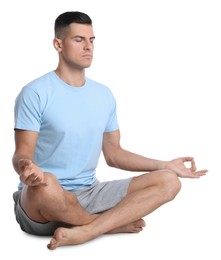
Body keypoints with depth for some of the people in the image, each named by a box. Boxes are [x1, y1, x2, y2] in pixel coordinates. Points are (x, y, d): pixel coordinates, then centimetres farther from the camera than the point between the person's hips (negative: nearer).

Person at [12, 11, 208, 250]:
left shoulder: (104, 95, 11)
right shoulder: (35, 93, -8)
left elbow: (113, 154, 15)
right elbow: (22, 153, -12)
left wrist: (166, 165, 7)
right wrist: (26, 167, -37)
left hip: (90, 194, 6)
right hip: (42, 201, -5)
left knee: (168, 181, -10)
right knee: (45, 183, -42)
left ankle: (82, 232, -26)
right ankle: (113, 223, -11)